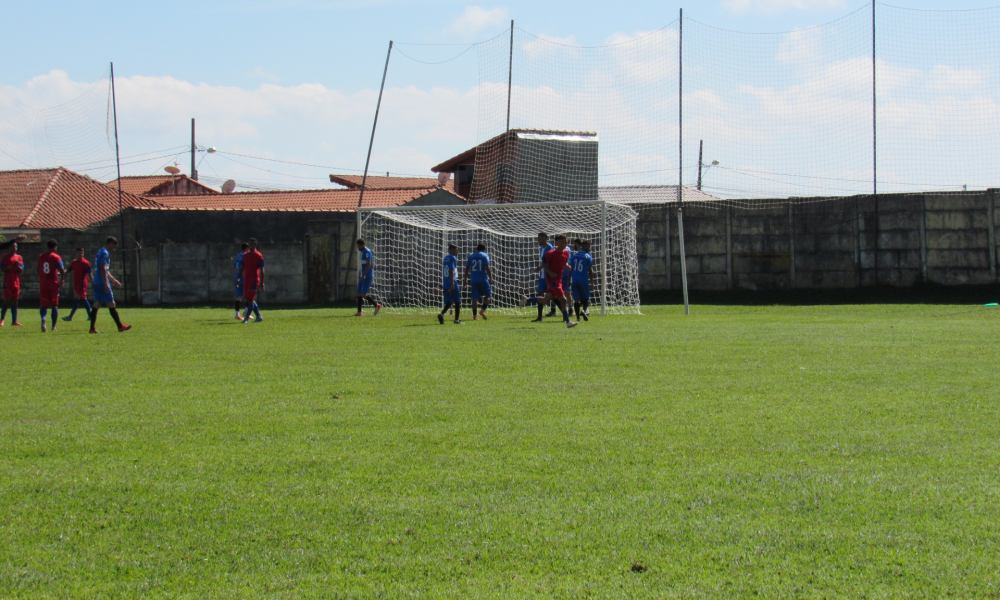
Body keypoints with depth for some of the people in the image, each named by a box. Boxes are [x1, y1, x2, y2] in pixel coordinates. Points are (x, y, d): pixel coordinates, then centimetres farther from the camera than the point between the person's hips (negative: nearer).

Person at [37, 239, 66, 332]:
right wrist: (61, 279, 2)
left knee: (43, 305, 4)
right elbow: (62, 270, -16)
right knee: (54, 306, 8)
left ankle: (43, 318, -26)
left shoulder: (40, 257, 8)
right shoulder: (56, 257, -6)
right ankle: (54, 326, 9)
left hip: (43, 285, 3)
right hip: (54, 284, -2)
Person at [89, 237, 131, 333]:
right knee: (111, 305, -4)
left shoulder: (100, 252, 21)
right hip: (102, 283, -9)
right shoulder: (105, 253, -10)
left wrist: (114, 281, 34)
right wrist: (106, 284, -23)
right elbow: (103, 268, -20)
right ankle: (120, 326, 1)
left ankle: (92, 328, 0)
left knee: (96, 305, 5)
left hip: (96, 283, 9)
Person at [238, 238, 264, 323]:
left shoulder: (259, 256, -4)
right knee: (249, 299, 8)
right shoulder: (245, 255, 13)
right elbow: (241, 268, 17)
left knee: (250, 299, -11)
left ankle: (247, 317, -9)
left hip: (254, 279, -7)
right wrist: (238, 279, 9)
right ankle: (258, 316, 17)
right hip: (246, 279, 7)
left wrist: (262, 283, -7)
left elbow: (262, 270, -4)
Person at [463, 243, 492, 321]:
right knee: (488, 295, 10)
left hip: (473, 280, 3)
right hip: (483, 279, -3)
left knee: (474, 297, 4)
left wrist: (465, 279, 14)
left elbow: (467, 268, 10)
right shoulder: (485, 256, -1)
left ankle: (474, 315, -2)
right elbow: (487, 268, -11)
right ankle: (483, 310, -8)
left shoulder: (471, 256, 11)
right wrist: (490, 277, -5)